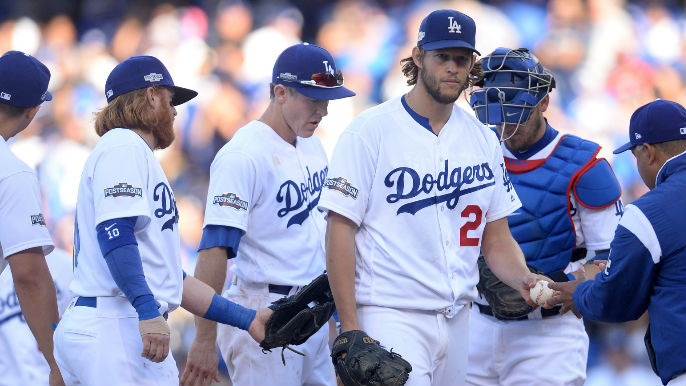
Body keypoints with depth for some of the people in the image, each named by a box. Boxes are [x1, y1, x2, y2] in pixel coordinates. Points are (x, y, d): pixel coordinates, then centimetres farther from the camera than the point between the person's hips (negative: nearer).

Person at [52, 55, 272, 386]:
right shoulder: (123, 146, -1)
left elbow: (168, 276, 28)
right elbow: (114, 231, -18)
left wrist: (247, 319, 25)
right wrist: (148, 311, -27)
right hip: (114, 329, -10)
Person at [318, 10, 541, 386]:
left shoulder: (484, 140, 13)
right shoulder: (371, 131, -4)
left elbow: (496, 238, 16)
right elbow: (341, 228, -7)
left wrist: (522, 278, -6)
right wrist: (350, 327, -13)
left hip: (456, 320, 6)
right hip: (390, 316, -6)